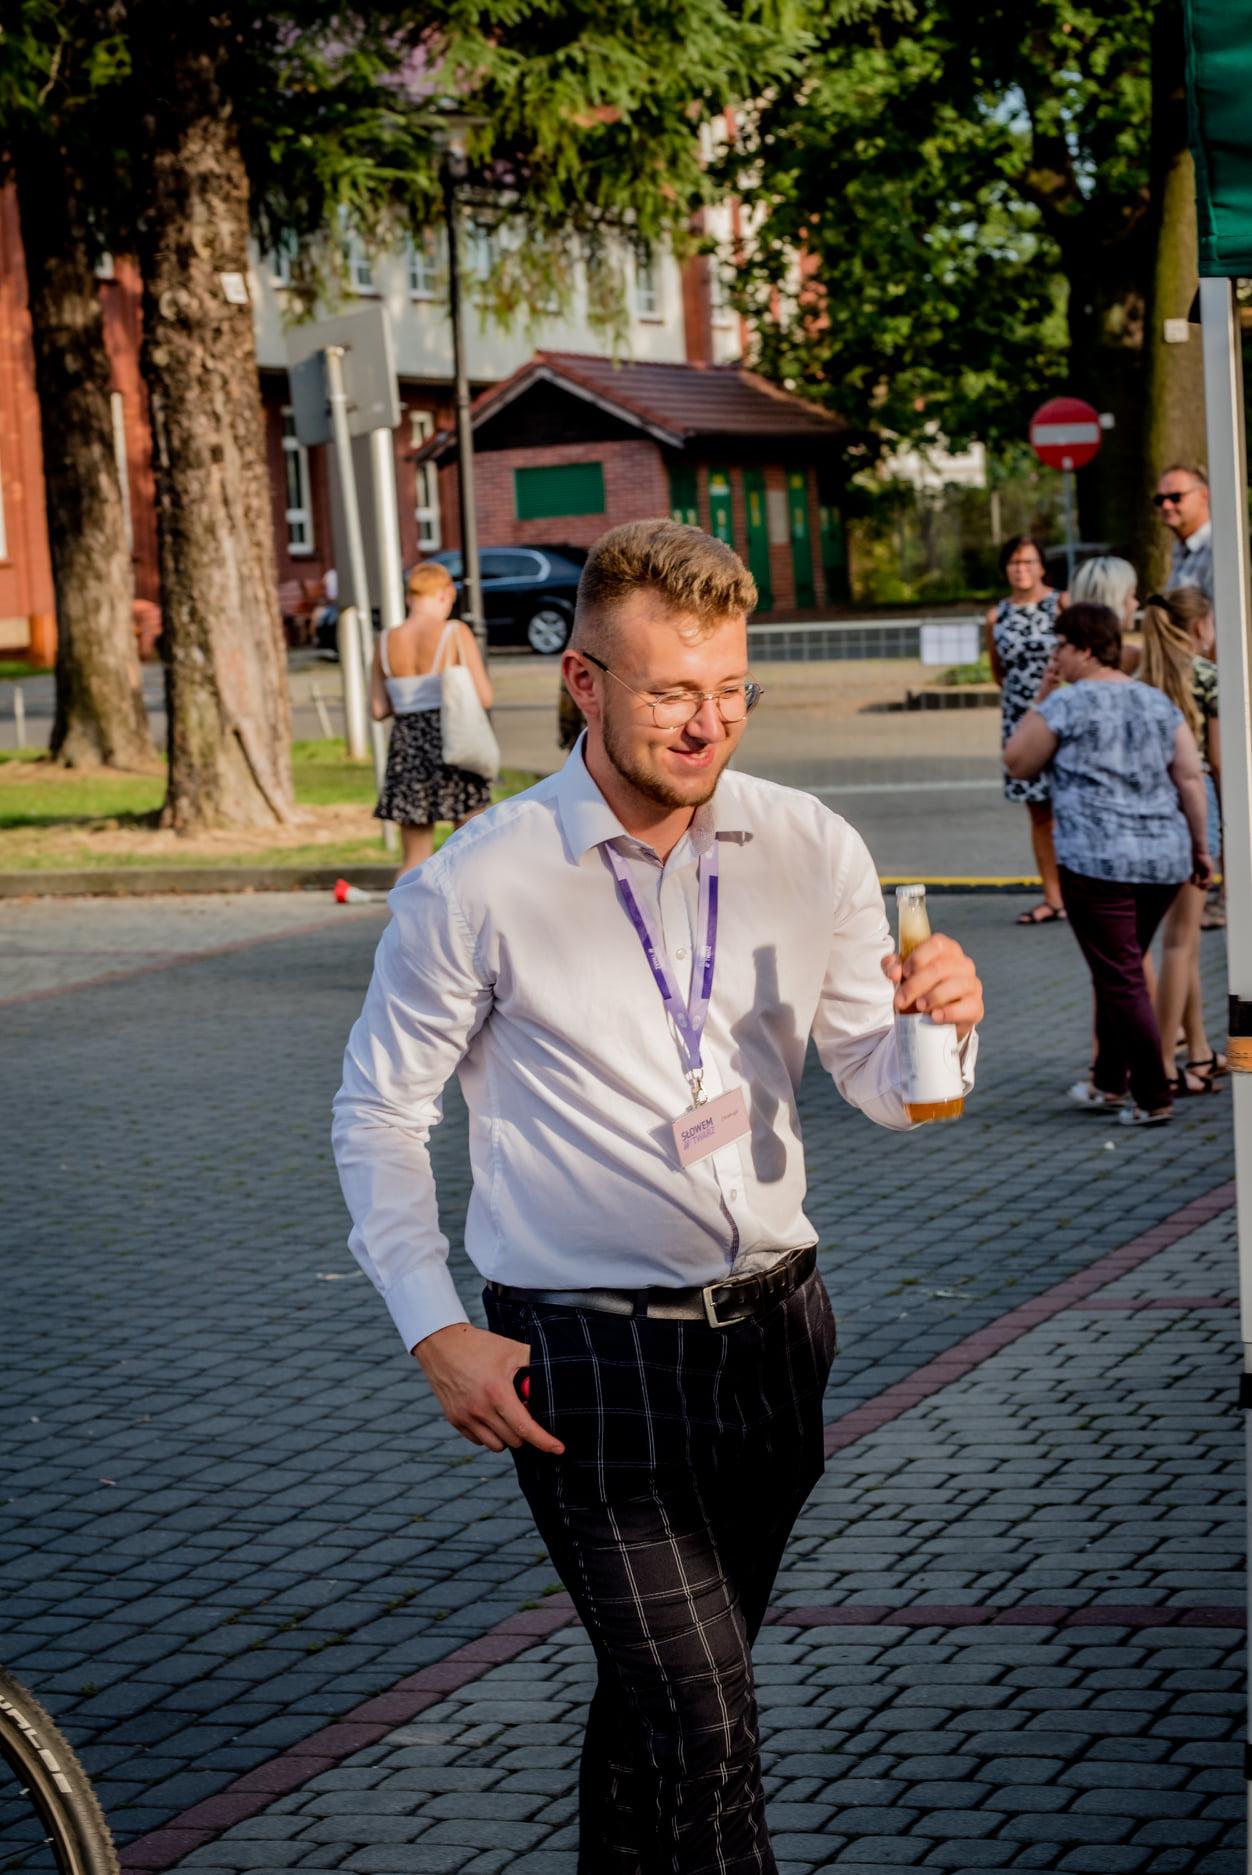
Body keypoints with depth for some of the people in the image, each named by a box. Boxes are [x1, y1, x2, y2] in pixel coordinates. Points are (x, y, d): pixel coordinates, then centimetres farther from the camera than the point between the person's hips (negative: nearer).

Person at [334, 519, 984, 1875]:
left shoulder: (811, 852, 1)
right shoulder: (474, 889, -9)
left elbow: (880, 1086, 7)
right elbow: (377, 1114, 1)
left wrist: (937, 1027, -17)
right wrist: (436, 1332, -7)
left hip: (771, 1333, 4)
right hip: (590, 1359, -4)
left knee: (664, 1694, 19)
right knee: (703, 1725, -12)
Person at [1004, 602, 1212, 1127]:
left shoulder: (1067, 704, -7)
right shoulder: (1159, 703, 11)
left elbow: (1017, 762, 4)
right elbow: (1190, 779, 7)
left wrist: (1041, 698, 8)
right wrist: (1200, 848, 12)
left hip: (1098, 862, -7)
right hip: (1164, 859, 7)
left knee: (1121, 981, -2)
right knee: (1119, 971, 20)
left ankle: (1152, 1099, -3)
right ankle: (1109, 1083, 27)